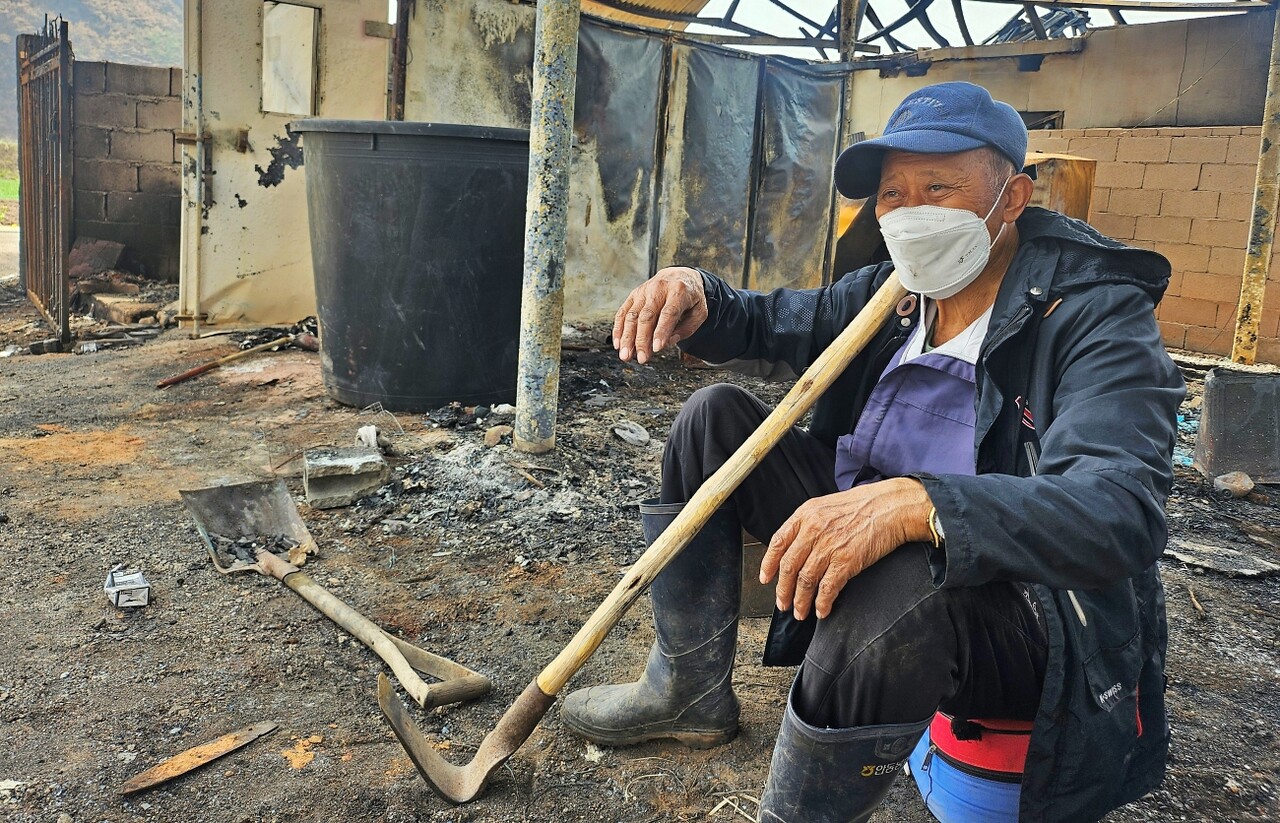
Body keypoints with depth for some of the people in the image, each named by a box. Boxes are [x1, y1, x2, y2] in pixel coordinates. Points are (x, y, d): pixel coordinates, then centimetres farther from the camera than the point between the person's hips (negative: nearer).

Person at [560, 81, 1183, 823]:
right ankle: (691, 694, 8)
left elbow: (1122, 512, -34)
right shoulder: (893, 293, 2)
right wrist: (698, 297, -12)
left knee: (898, 586, -41)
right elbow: (770, 324, 13)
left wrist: (916, 504, -50)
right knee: (716, 419, 3)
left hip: (1040, 614, -7)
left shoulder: (1098, 316, -19)